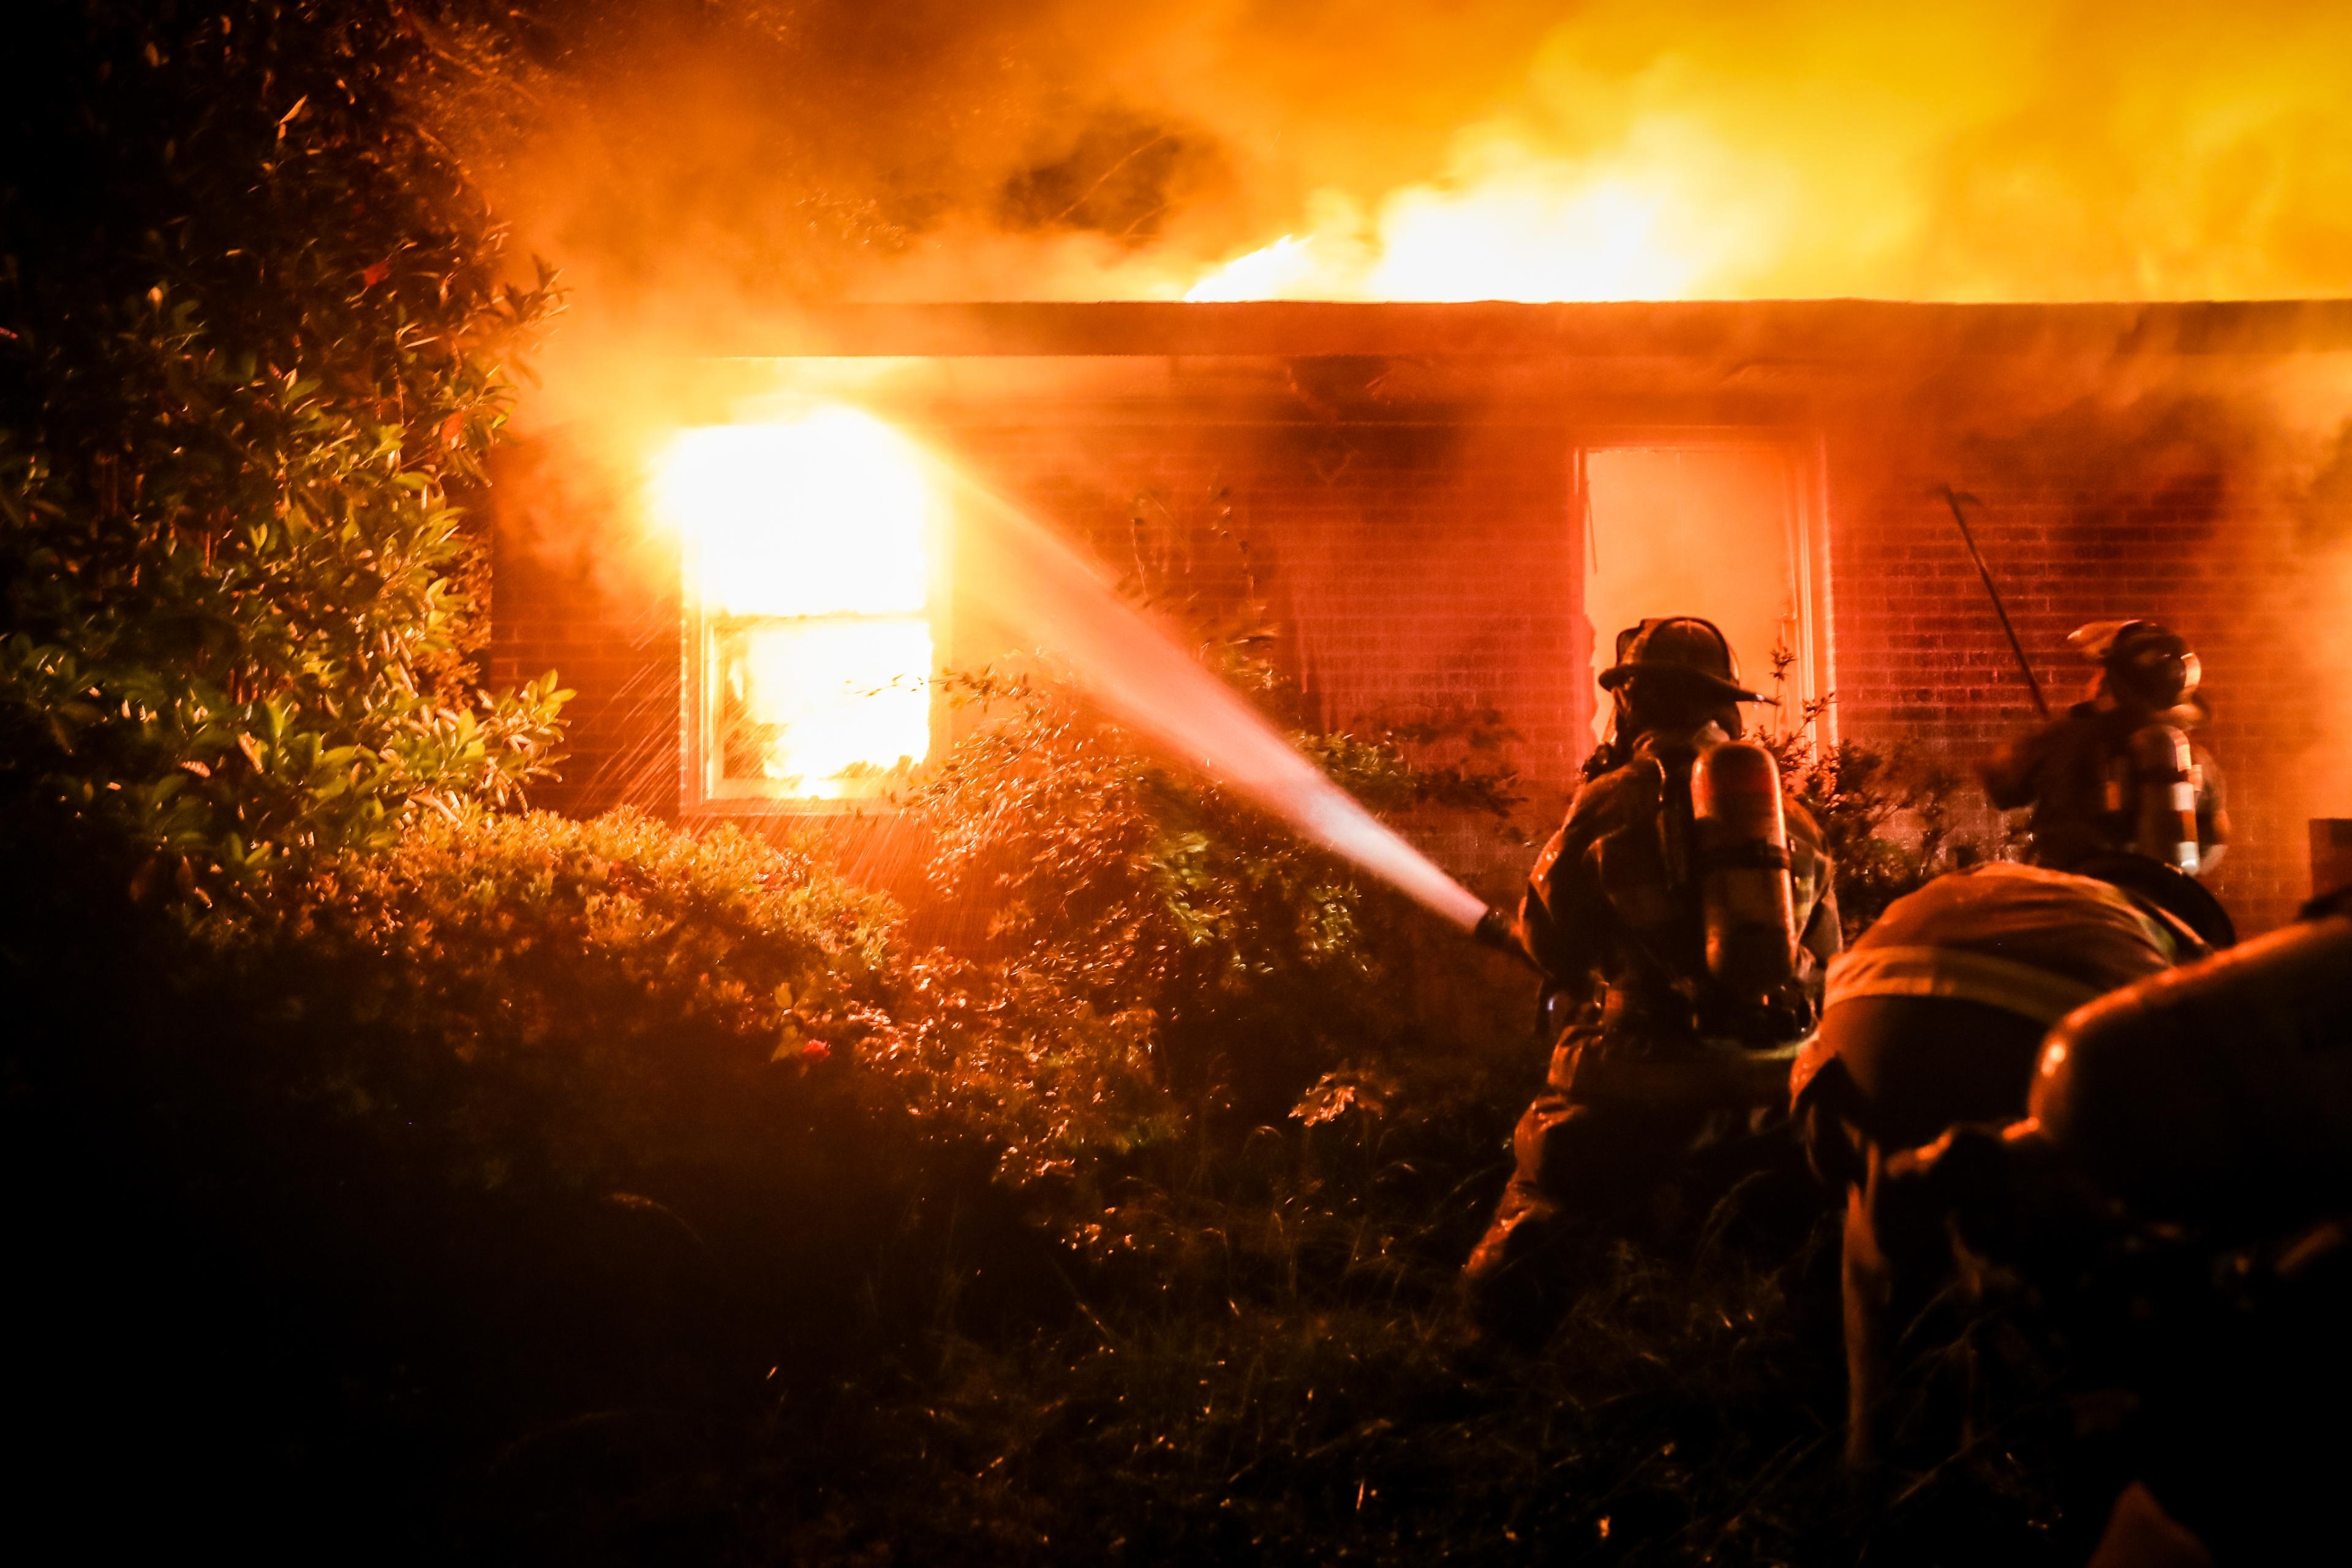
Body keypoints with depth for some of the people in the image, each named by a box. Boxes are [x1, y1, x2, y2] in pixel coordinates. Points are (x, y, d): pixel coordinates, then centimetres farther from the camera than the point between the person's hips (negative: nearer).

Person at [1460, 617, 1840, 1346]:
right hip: (1770, 1080, 5)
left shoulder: (1614, 800, -1)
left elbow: (1545, 936, 8)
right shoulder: (1787, 807, 12)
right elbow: (1825, 955, 18)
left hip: (1643, 1075, -4)